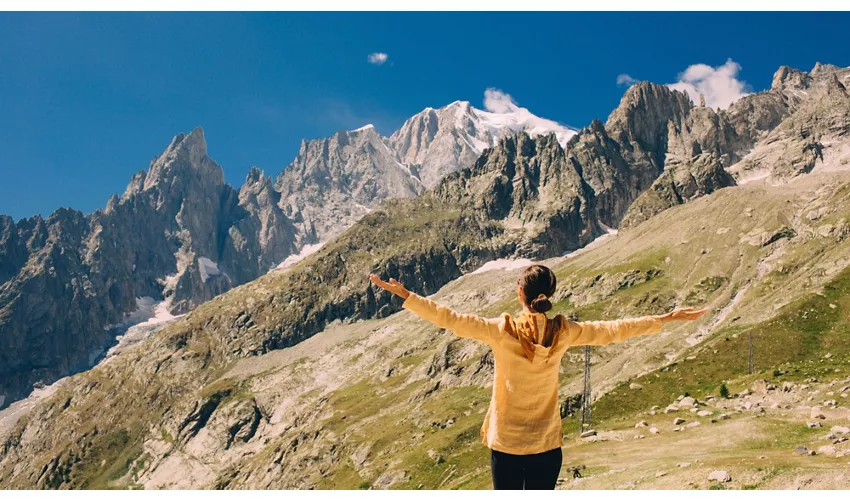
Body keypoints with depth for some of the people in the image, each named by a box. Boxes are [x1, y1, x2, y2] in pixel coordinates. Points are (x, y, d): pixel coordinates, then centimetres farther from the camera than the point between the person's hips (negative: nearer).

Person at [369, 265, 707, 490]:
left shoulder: (502, 330, -17)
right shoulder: (563, 333, -9)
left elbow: (450, 320, -17)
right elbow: (614, 330, -1)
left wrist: (404, 295, -10)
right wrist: (667, 319, 11)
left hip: (505, 442, -2)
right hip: (547, 443, 2)